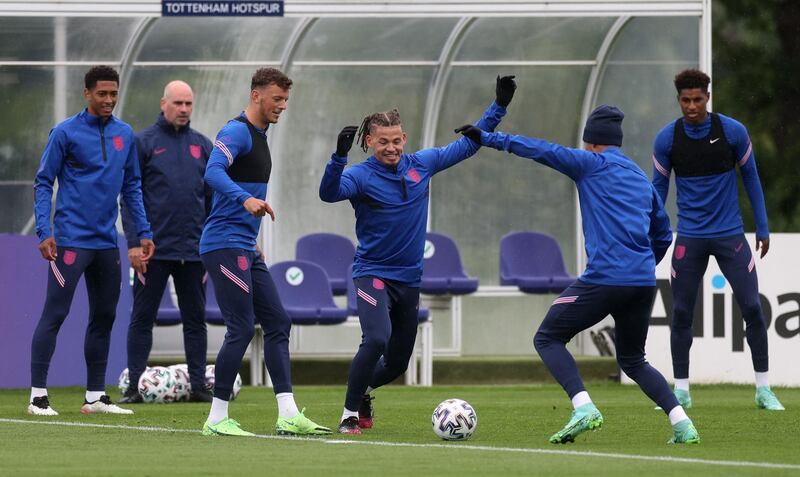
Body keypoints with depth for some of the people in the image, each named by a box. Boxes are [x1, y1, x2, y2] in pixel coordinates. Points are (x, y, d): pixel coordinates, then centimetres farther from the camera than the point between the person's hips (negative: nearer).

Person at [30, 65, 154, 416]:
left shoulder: (125, 134, 10)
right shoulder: (66, 133, -5)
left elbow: (132, 186, 17)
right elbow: (43, 183, -4)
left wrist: (143, 232, 11)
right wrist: (44, 232, -13)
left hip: (107, 241, 6)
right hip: (71, 239, -6)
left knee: (104, 318, 9)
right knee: (54, 314, -8)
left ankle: (96, 396, 17)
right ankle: (38, 396, -6)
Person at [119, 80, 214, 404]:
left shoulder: (202, 146, 11)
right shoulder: (144, 143, 0)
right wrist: (134, 243, -10)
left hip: (194, 250, 3)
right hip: (153, 249, -3)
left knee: (195, 319, 6)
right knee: (142, 318, 1)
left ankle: (198, 384, 10)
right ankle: (134, 386, 4)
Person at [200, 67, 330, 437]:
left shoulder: (259, 137, 18)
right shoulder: (236, 132, -12)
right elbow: (213, 172, -29)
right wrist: (246, 199, -44)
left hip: (246, 249, 10)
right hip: (225, 244, -10)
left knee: (277, 323, 6)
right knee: (241, 329, -11)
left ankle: (288, 415, 4)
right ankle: (217, 419, -5)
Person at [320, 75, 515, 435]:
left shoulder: (421, 165, 2)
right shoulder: (361, 176, -13)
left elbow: (467, 145, 12)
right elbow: (329, 193, -32)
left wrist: (499, 106, 8)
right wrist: (339, 156, -48)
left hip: (409, 279, 6)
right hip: (373, 274, -6)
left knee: (398, 362, 12)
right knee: (376, 340, -28)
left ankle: (362, 390, 44)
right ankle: (350, 413, -13)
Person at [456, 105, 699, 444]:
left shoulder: (592, 164, 2)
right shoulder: (642, 180, 21)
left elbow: (542, 150, -5)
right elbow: (663, 235, 26)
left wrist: (486, 138, -1)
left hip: (604, 278, -7)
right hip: (643, 282, 7)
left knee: (547, 339, 8)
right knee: (633, 361, 22)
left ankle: (584, 408, -13)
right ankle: (681, 423, 4)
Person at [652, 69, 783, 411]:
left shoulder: (733, 131, -7)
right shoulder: (666, 139, -5)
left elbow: (751, 177, 5)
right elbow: (658, 187, 6)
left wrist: (763, 228, 5)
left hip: (730, 234, -1)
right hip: (690, 238, 1)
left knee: (752, 307, -5)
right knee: (681, 312, 0)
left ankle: (764, 389, 4)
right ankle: (681, 390, 10)